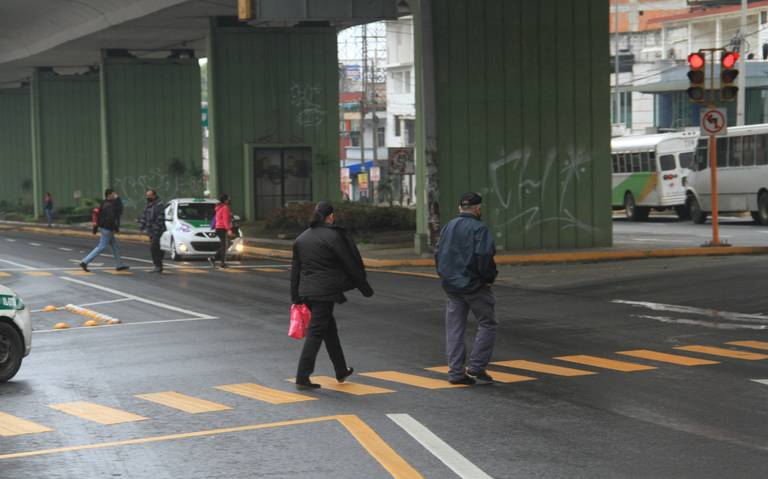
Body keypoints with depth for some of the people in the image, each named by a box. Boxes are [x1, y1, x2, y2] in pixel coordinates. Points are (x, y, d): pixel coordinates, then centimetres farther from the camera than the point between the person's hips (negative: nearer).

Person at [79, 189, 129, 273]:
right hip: (107, 229, -10)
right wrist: (116, 228, -20)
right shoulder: (109, 205, -19)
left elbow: (98, 215, 14)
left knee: (115, 245, 15)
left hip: (103, 227, 10)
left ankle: (119, 265, 20)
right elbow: (111, 218, -29)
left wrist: (95, 228, 17)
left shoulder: (103, 204, 10)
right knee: (101, 247, -7)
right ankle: (85, 262, -9)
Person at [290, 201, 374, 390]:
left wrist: (296, 298, 16)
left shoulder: (301, 238, 10)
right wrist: (365, 287, 2)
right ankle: (302, 377, -8)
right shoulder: (333, 236, -11)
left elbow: (295, 270, 12)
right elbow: (350, 265, -7)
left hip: (306, 291, 7)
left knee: (330, 329, 20)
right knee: (316, 332, -4)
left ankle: (341, 371, 31)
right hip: (325, 291, -7)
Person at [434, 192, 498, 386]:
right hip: (475, 285, -6)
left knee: (454, 329, 8)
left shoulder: (448, 227, 10)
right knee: (487, 324, 6)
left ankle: (456, 371, 6)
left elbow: (438, 254, 12)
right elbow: (484, 255, -22)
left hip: (452, 286, 6)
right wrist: (489, 277, -8)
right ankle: (477, 367, 0)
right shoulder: (479, 228, -12)